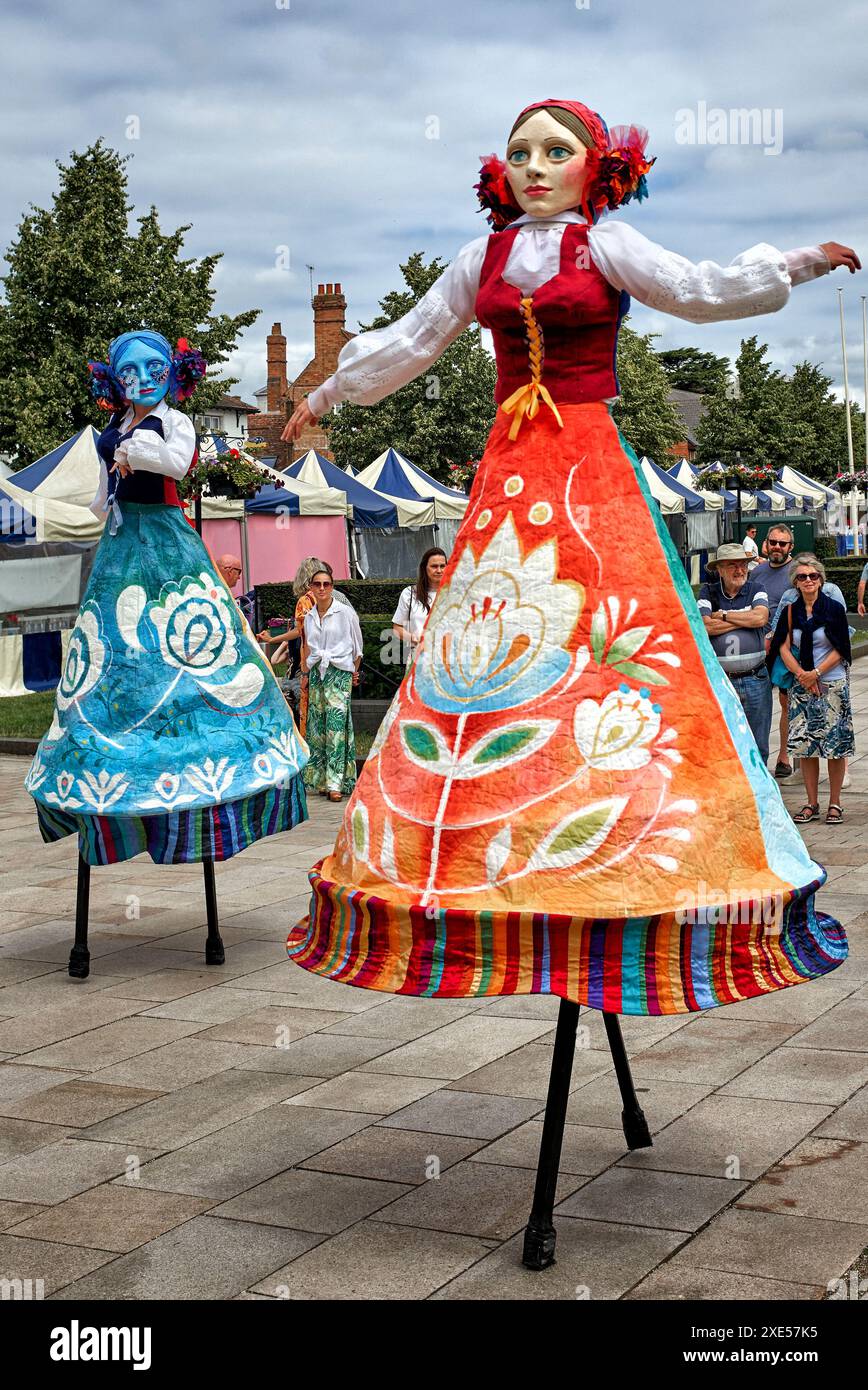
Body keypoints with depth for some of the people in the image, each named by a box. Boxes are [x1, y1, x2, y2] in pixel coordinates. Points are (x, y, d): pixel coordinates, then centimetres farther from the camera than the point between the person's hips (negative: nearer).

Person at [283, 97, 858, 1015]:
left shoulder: (606, 248, 4)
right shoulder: (483, 260, 15)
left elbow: (701, 291, -8)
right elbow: (409, 339, 26)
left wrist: (797, 262, -22)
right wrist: (328, 394, 36)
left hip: (591, 470, -4)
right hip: (508, 473, 4)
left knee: (621, 660, -11)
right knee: (472, 663, 1)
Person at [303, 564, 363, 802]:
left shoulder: (345, 612, -1)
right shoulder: (309, 616, 12)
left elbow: (357, 646, 7)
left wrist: (354, 671, 11)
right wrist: (307, 673, 15)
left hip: (339, 672, -5)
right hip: (316, 673, 5)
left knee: (336, 724, -13)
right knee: (317, 726, 2)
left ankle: (336, 782, -15)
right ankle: (321, 780, 8)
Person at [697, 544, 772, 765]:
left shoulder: (756, 590, 6)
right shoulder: (708, 593, 3)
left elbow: (760, 618, -13)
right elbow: (705, 626, -13)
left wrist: (723, 615, -8)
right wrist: (746, 620, -8)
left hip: (755, 680, 1)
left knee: (758, 745, 8)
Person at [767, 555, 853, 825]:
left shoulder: (834, 608, -3)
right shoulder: (791, 611, 6)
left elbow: (840, 650, -5)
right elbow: (784, 647, 3)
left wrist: (816, 673, -12)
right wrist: (802, 675, -10)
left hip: (832, 684, -3)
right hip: (801, 685, 3)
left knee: (834, 745, -2)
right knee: (805, 745, 1)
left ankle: (835, 803, 8)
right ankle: (811, 803, 10)